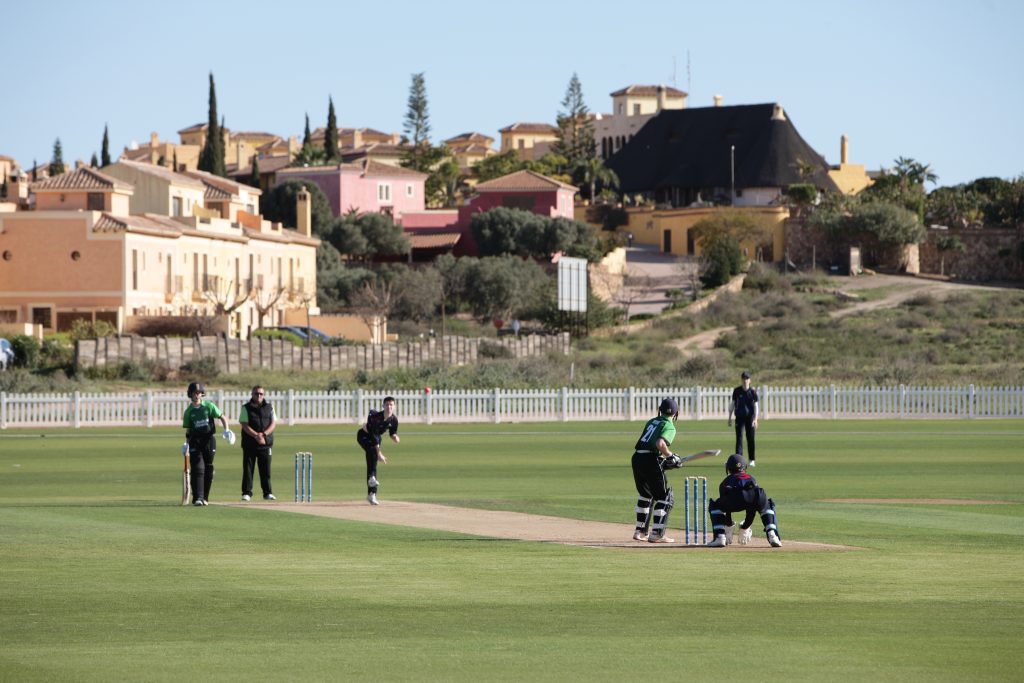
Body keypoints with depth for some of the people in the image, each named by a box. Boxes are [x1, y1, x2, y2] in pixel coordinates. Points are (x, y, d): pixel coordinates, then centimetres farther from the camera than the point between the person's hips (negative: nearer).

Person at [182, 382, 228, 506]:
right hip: (195, 441, -1)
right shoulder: (188, 411, 5)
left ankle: (205, 497, 16)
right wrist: (186, 443, -1)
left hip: (209, 439, 1)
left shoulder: (209, 406, 3)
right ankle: (197, 498, -16)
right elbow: (188, 430, 9)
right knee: (197, 469, -12)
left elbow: (222, 417, 3)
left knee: (208, 469, 5)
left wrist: (226, 430, -13)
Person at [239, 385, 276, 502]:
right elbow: (245, 425, -7)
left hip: (265, 443, 2)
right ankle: (246, 493, 2)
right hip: (249, 443, -2)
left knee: (266, 469, 3)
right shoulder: (246, 408, 2)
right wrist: (256, 435, -20)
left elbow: (273, 423, 3)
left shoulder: (269, 407, 10)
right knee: (247, 469, -2)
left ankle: (268, 493, 9)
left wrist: (264, 434, -13)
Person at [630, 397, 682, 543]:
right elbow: (660, 443, -21)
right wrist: (671, 456, -6)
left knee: (645, 494, 24)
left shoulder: (652, 421, 19)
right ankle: (656, 534, -8)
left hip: (637, 459, 7)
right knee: (664, 497, 1)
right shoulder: (669, 427, -3)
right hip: (651, 460, -7)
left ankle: (640, 531, 27)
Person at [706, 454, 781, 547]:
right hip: (757, 497, 2)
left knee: (714, 506, 25)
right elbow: (753, 507, 49)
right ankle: (772, 536, 17)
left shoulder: (726, 481, 37)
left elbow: (726, 505, 40)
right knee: (768, 506, 38)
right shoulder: (752, 479, 44)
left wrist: (729, 525, 53)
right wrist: (745, 527, 59)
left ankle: (719, 537, 9)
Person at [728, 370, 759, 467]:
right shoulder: (737, 390, 3)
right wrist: (730, 417, 10)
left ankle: (752, 460, 12)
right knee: (739, 438, -5)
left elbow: (756, 405, -2)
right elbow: (732, 404, 11)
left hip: (750, 417, -1)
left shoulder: (753, 391, -1)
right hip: (739, 417, 1)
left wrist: (755, 419, -11)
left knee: (750, 439, 3)